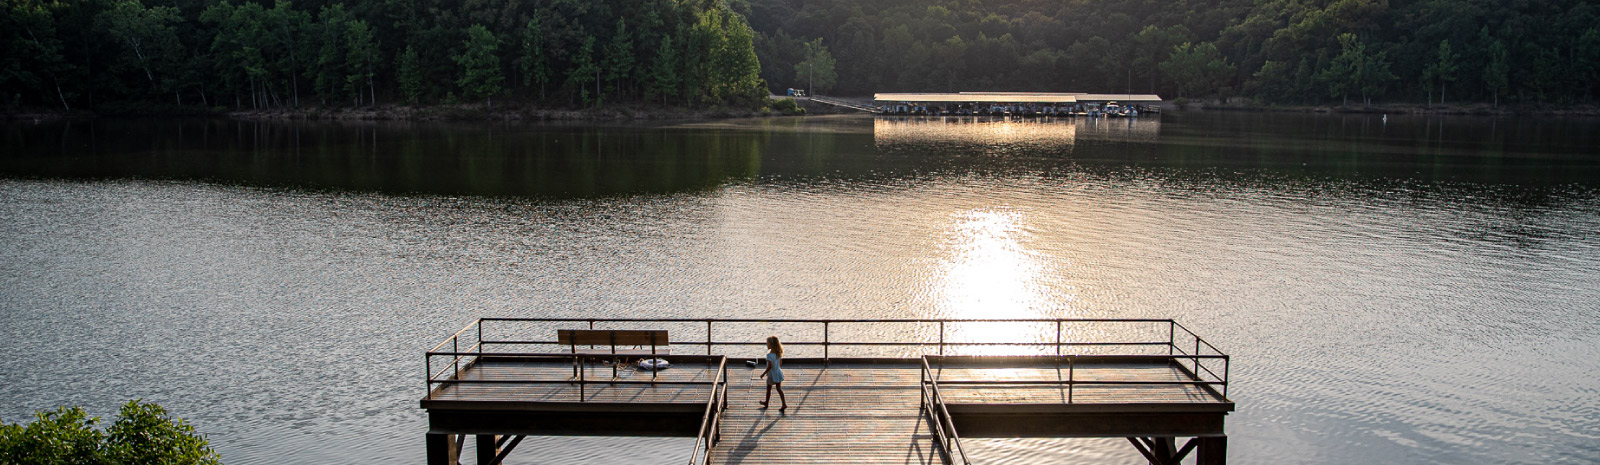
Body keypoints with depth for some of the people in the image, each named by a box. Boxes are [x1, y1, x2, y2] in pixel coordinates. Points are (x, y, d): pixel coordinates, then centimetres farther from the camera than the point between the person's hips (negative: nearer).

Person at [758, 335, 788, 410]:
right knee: (779, 389, 8)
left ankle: (766, 403, 31)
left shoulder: (769, 355, -24)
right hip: (778, 373, 6)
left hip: (772, 374, -6)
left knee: (769, 389, 14)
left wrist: (764, 373, -15)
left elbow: (770, 366, -26)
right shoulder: (778, 353, -1)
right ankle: (784, 404, -2)